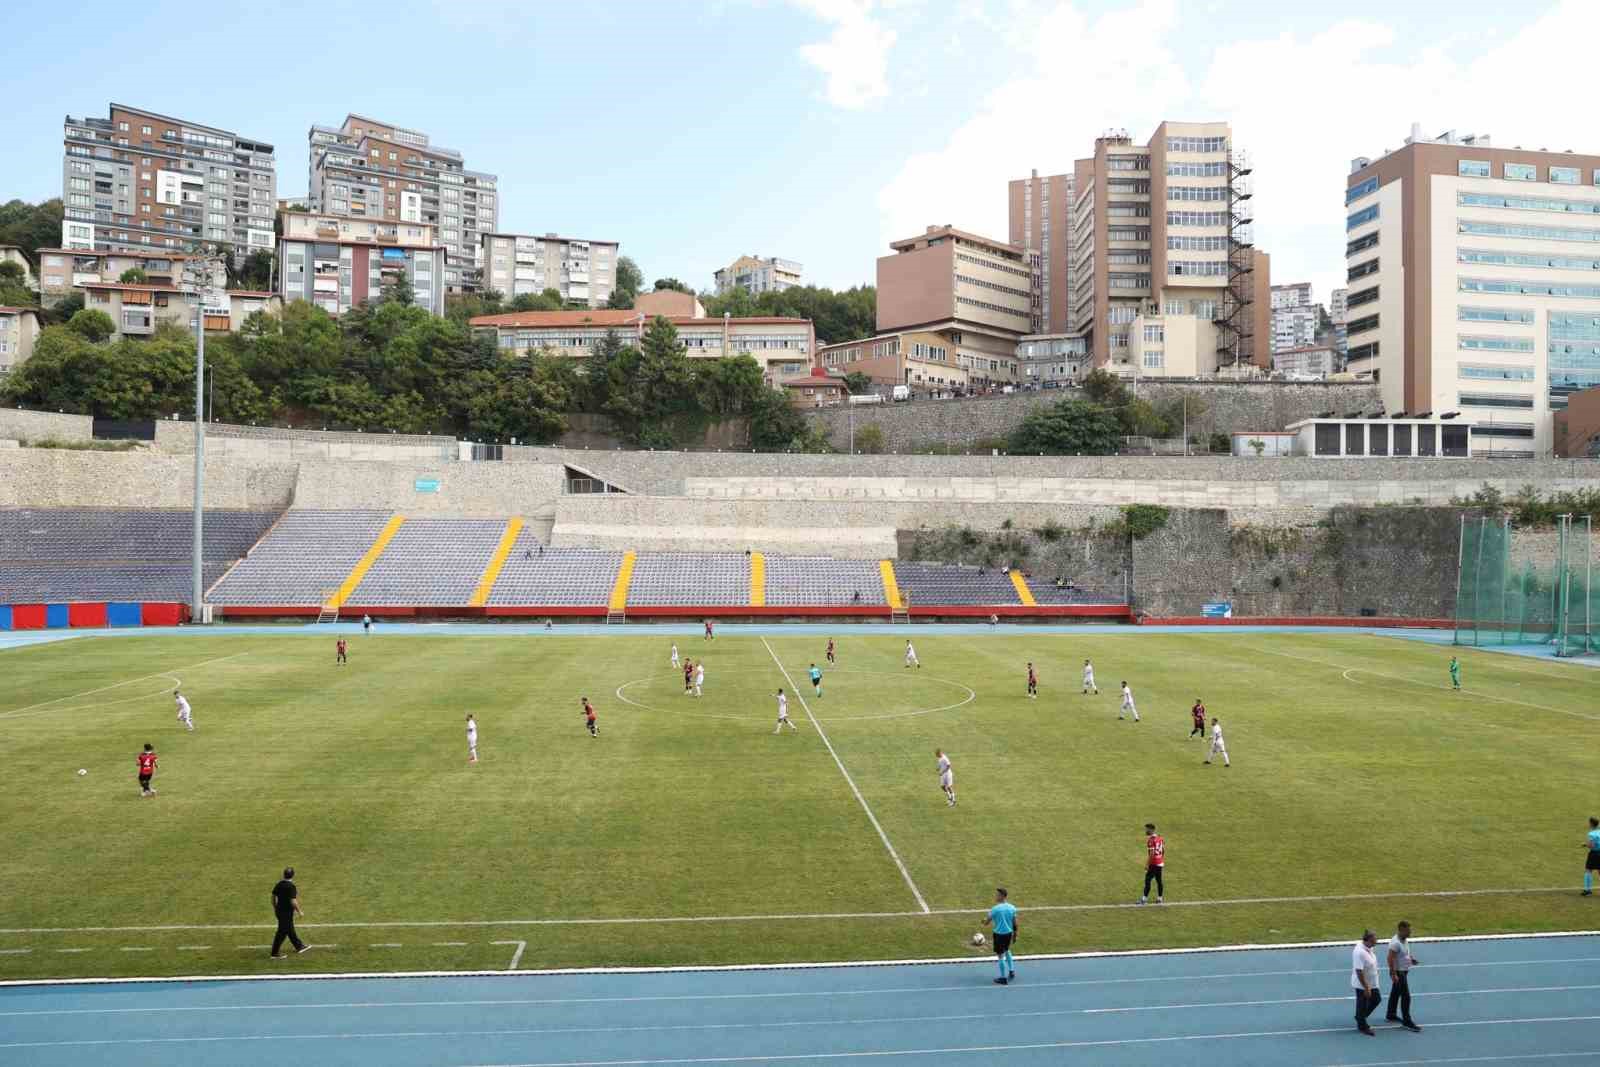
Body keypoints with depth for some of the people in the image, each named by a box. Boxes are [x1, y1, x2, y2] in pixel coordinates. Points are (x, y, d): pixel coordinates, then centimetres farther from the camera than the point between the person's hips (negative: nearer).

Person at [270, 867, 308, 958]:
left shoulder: (279, 885, 1)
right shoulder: (291, 886, -22)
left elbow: (273, 897, 9)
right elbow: (293, 902, -24)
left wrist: (275, 908, 23)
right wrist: (299, 911, -12)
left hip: (279, 910, 9)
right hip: (287, 912, -9)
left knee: (290, 930, 20)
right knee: (282, 933, 1)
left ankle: (299, 946, 35)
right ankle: (275, 953, 7)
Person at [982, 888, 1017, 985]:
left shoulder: (995, 909, -18)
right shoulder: (1012, 908, -2)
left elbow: (986, 922, -10)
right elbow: (1015, 924, 4)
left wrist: (985, 920, 14)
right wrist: (1015, 935, 16)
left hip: (999, 934, -5)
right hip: (1009, 933, 5)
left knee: (1000, 956, 7)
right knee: (1007, 951, 30)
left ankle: (1003, 978, 14)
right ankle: (1011, 971, 31)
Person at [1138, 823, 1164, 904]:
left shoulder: (1150, 840, -17)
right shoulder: (1160, 838, 9)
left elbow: (1151, 854, -20)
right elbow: (1164, 851, 16)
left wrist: (1147, 864, -15)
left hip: (1153, 864, -8)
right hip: (1160, 863, 8)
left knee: (1148, 880, -5)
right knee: (1159, 880, 13)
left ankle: (1144, 898, -6)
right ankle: (1160, 898, 18)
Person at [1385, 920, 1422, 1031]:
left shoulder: (1405, 940, 5)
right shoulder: (1395, 942, -25)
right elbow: (1391, 958, -27)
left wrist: (1411, 958, 4)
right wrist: (1393, 974, -27)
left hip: (1404, 971, 10)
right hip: (1398, 972, -10)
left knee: (1395, 993, 20)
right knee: (1406, 996, -8)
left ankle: (1390, 1015, 33)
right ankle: (1407, 1022, -2)